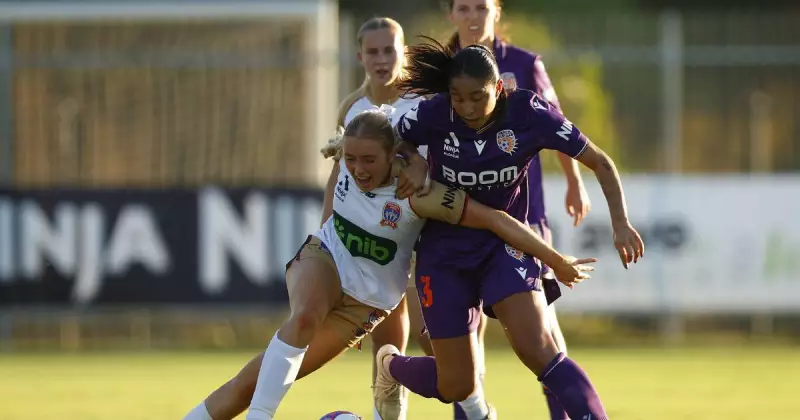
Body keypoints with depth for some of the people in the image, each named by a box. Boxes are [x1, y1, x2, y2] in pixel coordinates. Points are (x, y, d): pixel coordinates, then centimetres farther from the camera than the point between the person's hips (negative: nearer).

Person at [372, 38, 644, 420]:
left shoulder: (528, 114, -18)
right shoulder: (433, 115, -18)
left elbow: (600, 162, -9)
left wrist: (620, 223, -16)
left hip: (505, 244, 0)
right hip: (445, 252, 0)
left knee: (537, 351, -25)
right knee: (456, 386, 3)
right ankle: (391, 366, 37)